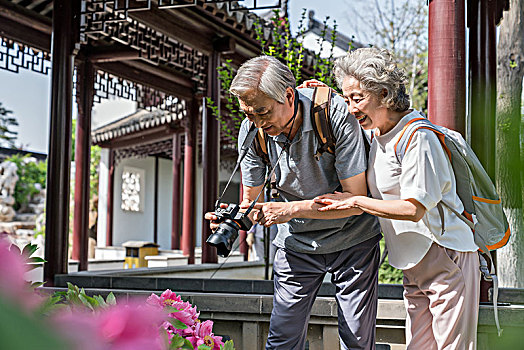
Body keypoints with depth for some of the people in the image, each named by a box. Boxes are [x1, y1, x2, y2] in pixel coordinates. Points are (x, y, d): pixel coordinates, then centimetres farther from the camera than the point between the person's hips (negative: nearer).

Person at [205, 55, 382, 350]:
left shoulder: (336, 115, -25)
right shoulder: (251, 131, -13)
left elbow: (356, 199, -23)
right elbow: (251, 199, -1)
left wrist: (292, 209, -32)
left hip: (352, 239, -2)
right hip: (297, 243, 3)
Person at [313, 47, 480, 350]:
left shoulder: (417, 136, -17)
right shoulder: (378, 136, 9)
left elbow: (413, 209, -22)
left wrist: (354, 201, -13)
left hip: (449, 259, -8)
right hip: (416, 267, 9)